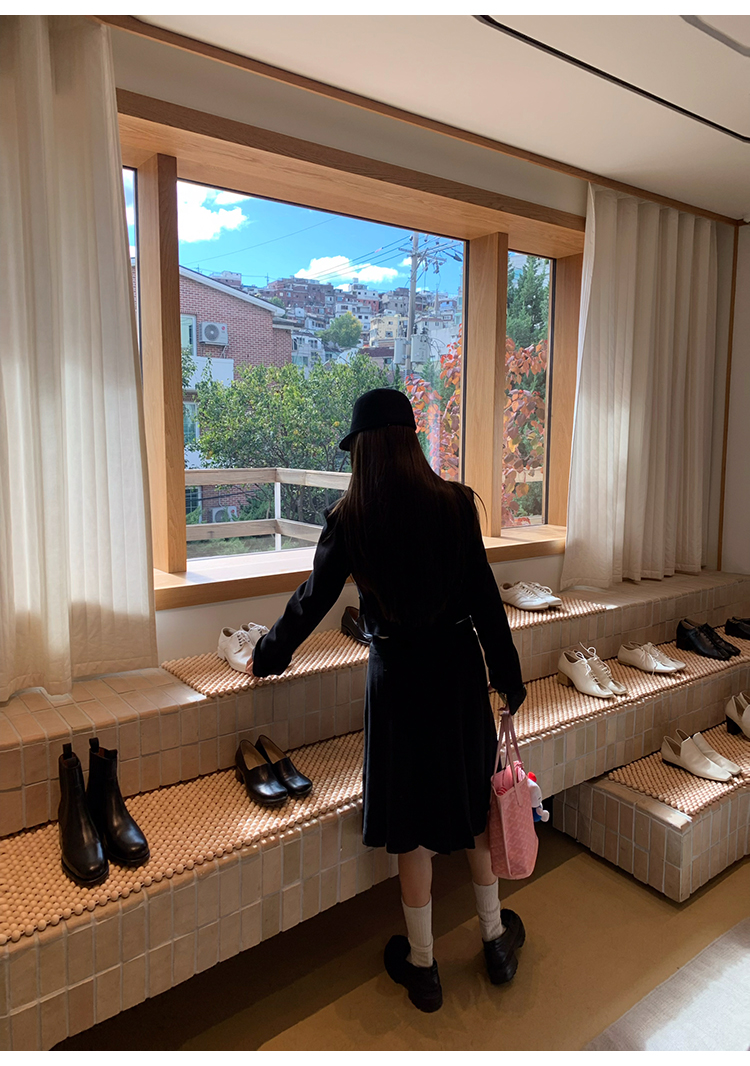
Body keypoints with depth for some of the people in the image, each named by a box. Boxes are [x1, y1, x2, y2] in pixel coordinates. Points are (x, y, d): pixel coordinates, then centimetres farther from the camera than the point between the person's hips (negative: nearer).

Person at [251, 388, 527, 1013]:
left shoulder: (351, 520, -10)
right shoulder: (455, 504, -7)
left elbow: (312, 602, -1)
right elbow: (485, 598, -4)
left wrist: (268, 656, 16)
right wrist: (509, 678, 6)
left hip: (398, 675, -2)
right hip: (459, 668, 2)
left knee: (413, 820, 13)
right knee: (474, 799, 21)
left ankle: (422, 967, 32)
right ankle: (497, 940, 40)